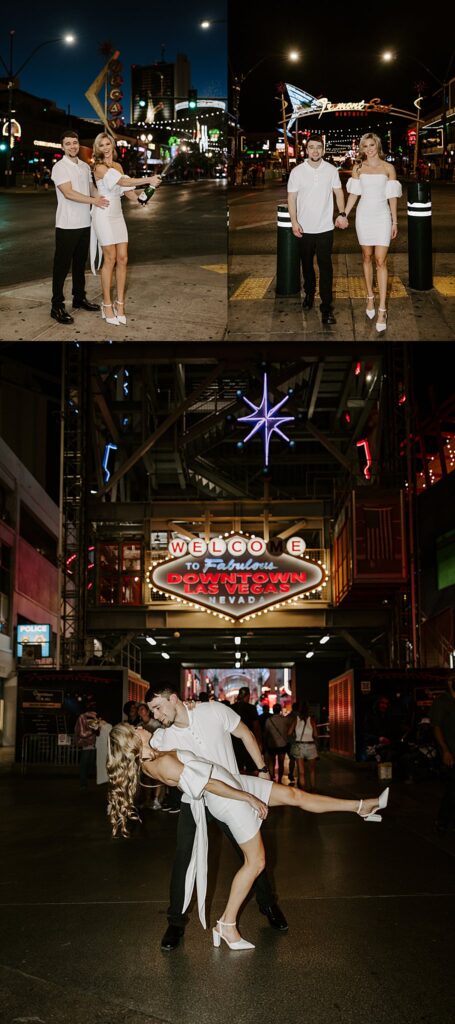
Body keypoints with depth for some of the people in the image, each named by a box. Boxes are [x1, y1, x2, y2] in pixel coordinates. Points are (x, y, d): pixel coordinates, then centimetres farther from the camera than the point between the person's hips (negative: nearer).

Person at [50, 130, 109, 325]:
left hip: (84, 223, 7)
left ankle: (79, 298, 29)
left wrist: (103, 198, -1)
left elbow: (91, 188, 19)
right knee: (62, 265, -4)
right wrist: (93, 201, -22)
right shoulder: (60, 167, -9)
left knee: (80, 263, 16)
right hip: (67, 225, -7)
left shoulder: (85, 166, 12)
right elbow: (68, 193, -19)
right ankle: (57, 306, -1)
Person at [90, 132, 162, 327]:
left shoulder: (118, 166, 14)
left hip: (117, 215, 7)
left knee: (122, 259, 2)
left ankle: (120, 304, 8)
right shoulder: (99, 167, -10)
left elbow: (125, 187, 15)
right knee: (110, 259, -7)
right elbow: (122, 181, -21)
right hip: (104, 215, -7)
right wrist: (148, 180, -26)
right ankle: (107, 306, 1)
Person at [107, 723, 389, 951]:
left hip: (233, 781, 9)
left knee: (293, 794, 11)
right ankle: (227, 925, 11)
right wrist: (248, 798, -16)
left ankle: (361, 807, 21)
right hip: (228, 799, -9)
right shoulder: (165, 763, -27)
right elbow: (209, 785, -23)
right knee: (255, 862, 0)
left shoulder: (148, 762, -1)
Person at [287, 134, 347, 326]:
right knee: (307, 264, 16)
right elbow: (291, 197, -1)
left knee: (325, 267, -6)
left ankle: (326, 307, -5)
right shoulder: (297, 171, -3)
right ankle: (309, 294, 39)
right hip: (304, 228, 1)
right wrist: (294, 221, -10)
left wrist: (342, 213, -5)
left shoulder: (331, 170, -2)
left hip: (325, 228, -1)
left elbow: (338, 193, 7)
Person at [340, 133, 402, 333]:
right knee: (367, 258, 9)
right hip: (364, 215, 2)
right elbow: (353, 193, 10)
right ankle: (370, 298, 23)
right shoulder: (358, 167, 6)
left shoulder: (388, 168, 2)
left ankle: (382, 309, -10)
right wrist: (344, 214, 1)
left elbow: (392, 196, 4)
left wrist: (394, 221, 4)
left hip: (382, 216, -2)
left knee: (380, 261, -8)